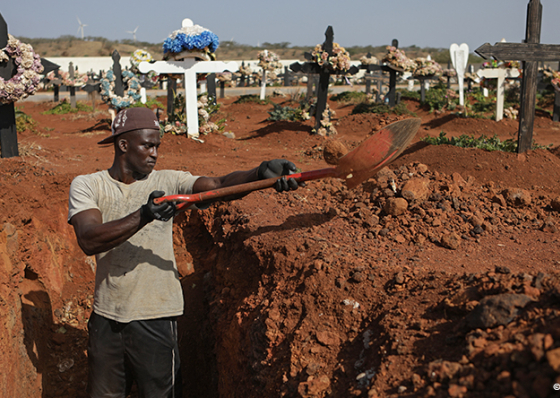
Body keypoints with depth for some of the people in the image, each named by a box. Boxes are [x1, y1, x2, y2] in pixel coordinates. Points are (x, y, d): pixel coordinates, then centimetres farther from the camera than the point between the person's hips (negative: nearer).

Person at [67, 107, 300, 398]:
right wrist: (142, 217, -32)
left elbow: (218, 185, -18)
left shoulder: (168, 182, -1)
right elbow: (88, 240, -18)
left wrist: (260, 173, -37)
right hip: (106, 318, 2)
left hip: (155, 319, -1)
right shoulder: (86, 185, -1)